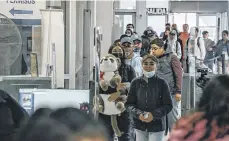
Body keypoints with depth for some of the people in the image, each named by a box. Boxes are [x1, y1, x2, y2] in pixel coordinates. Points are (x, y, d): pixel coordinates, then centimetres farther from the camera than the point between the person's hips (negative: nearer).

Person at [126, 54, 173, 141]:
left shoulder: (161, 83, -6)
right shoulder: (136, 82, 0)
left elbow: (168, 105, -4)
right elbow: (129, 104, 4)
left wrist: (154, 115, -18)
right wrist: (138, 114, -15)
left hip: (157, 125, -2)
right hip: (140, 125, 3)